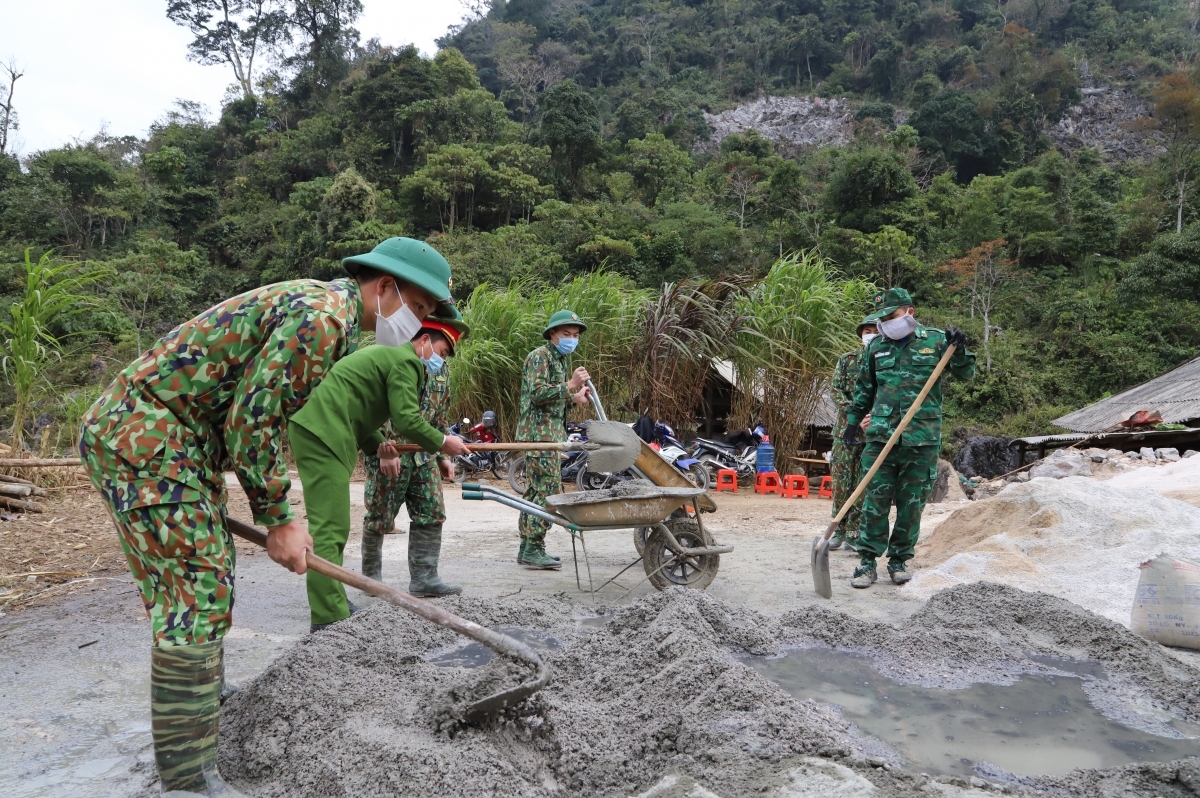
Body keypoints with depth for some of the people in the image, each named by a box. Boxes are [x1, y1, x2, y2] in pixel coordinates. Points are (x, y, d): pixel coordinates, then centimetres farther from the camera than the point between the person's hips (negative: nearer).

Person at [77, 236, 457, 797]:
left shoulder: (324, 310, 15)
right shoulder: (323, 315, -18)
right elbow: (251, 420, -20)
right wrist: (278, 520, -11)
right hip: (144, 434, -11)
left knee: (201, 586, 18)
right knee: (197, 597, -10)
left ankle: (205, 715, 33)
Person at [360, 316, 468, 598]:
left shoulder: (439, 372, 11)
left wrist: (443, 456, 14)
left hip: (423, 455, 7)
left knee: (432, 514, 2)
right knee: (379, 518, 3)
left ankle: (423, 578, 7)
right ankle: (371, 575, 21)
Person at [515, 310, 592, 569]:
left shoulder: (560, 358, 22)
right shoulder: (540, 356, -9)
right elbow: (537, 393, -20)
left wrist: (573, 396, 18)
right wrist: (570, 386, -23)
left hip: (551, 433, 10)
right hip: (539, 433, -10)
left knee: (536, 490, 11)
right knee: (548, 490, -11)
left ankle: (528, 548, 17)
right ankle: (533, 549, -7)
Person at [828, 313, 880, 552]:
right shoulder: (847, 360, 9)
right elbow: (836, 391, 3)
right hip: (846, 429, 1)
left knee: (864, 485, 1)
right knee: (841, 482, 3)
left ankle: (854, 533, 9)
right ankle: (839, 529, 14)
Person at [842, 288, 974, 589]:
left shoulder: (935, 340, 3)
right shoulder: (877, 347, 10)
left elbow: (965, 374, 8)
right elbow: (865, 389, 19)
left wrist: (959, 351, -9)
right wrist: (853, 421, 16)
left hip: (922, 439, -1)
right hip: (881, 437, 1)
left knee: (912, 503, 6)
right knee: (876, 500, -1)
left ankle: (899, 560, 19)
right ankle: (868, 561, 7)